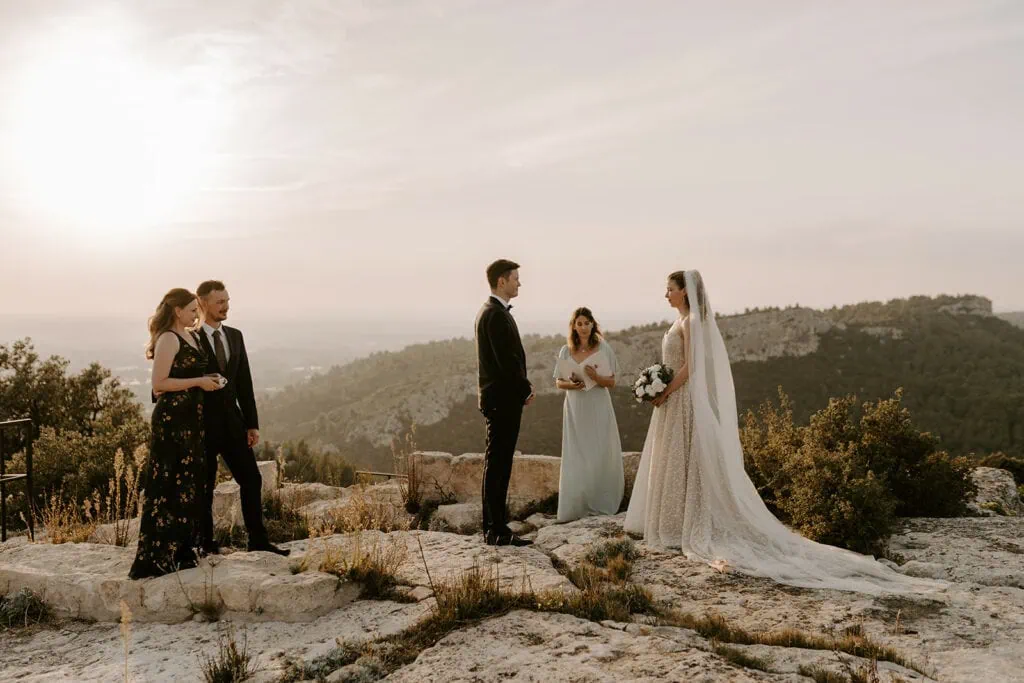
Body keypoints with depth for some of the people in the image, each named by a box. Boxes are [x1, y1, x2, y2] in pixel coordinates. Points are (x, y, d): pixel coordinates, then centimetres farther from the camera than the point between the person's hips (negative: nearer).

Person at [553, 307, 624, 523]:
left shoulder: (604, 349, -1)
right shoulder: (566, 351, 4)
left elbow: (612, 382, -1)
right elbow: (558, 382, 7)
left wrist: (596, 377, -20)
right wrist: (571, 384, -13)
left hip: (599, 408, -1)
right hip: (575, 409, 1)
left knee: (601, 455, 2)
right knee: (576, 457, 3)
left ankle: (601, 504, 14)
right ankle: (577, 505, 9)